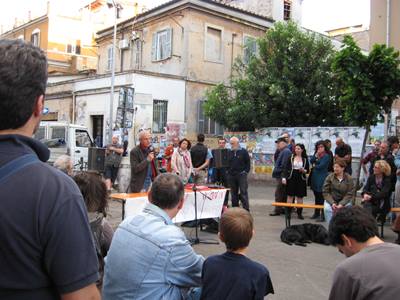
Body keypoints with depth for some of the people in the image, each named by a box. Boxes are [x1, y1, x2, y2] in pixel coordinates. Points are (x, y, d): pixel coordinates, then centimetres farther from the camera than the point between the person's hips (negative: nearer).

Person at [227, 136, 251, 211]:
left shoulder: (243, 151, 1)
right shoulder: (229, 152, 12)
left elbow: (248, 162, 2)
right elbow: (226, 163, 19)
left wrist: (246, 171, -5)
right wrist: (228, 171, 8)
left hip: (241, 175, -4)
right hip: (231, 175, 4)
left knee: (243, 192, -7)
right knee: (233, 193, 8)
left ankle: (246, 209, -5)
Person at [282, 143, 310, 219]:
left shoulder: (305, 159, 5)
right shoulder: (291, 157, 1)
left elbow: (308, 170, 10)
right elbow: (286, 168, -3)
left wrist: (304, 170, -12)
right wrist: (284, 177, -12)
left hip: (301, 179, 1)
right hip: (291, 178, -1)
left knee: (300, 196, 5)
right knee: (290, 195, 1)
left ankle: (299, 213, 14)